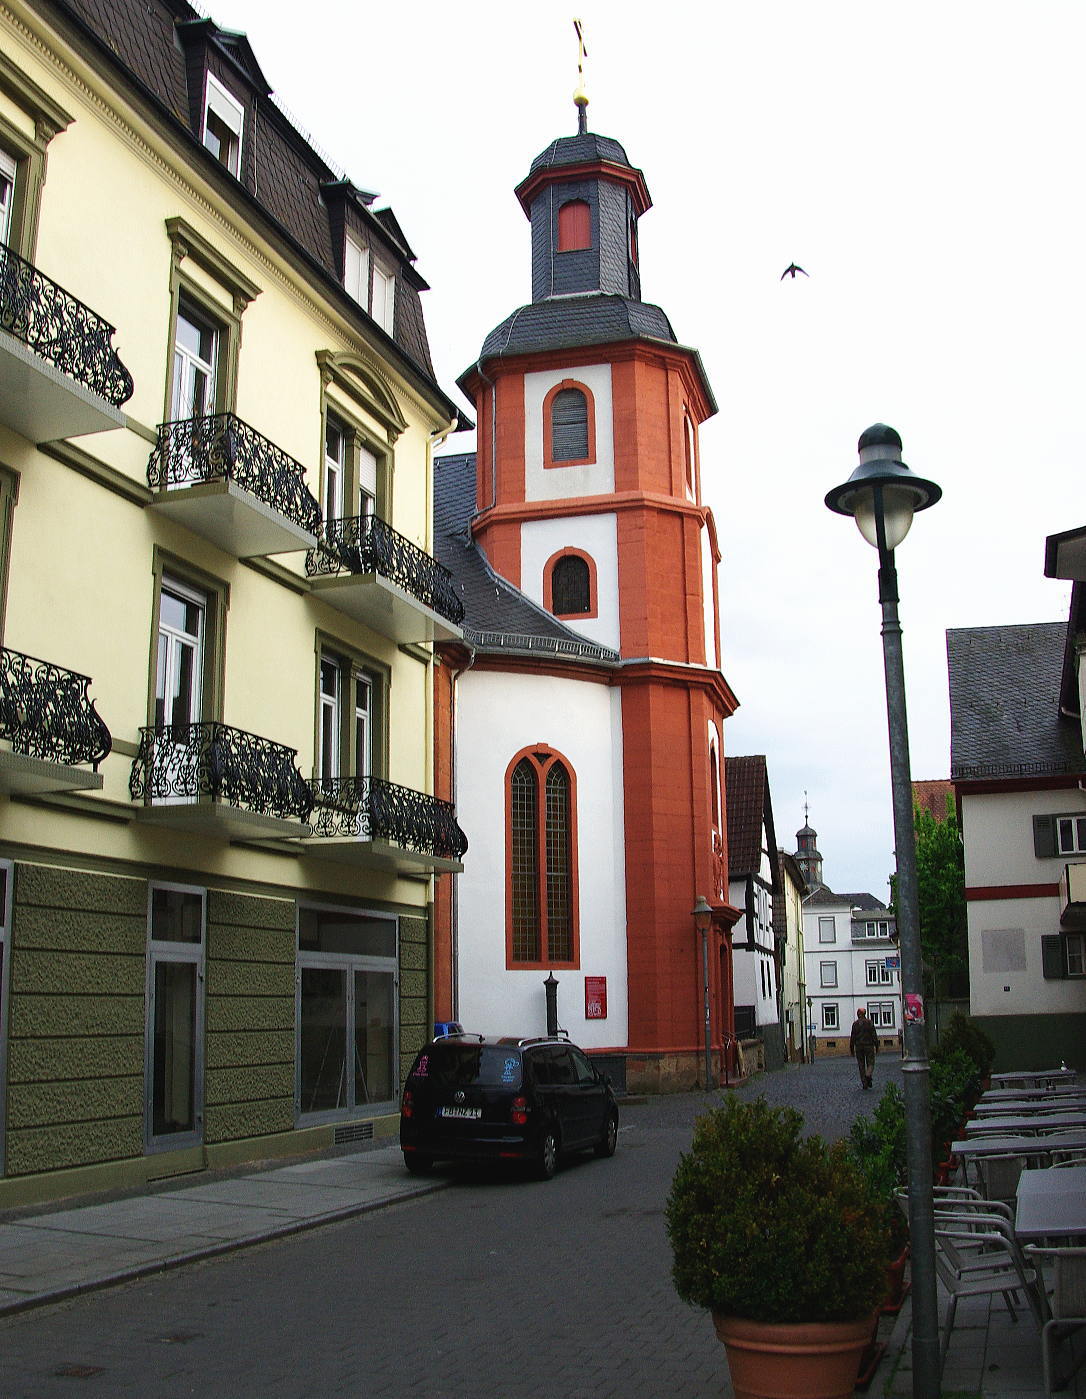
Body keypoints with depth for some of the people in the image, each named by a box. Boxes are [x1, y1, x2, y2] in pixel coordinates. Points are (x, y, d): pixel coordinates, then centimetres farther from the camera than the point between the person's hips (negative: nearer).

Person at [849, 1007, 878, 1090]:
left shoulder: (855, 1024, 1)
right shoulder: (869, 1022, -1)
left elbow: (852, 1037, 1)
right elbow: (874, 1035, -3)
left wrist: (851, 1049, 7)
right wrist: (877, 1046, 2)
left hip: (859, 1046, 1)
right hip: (869, 1046, -1)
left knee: (861, 1065, 7)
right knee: (870, 1064, 5)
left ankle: (864, 1084, 4)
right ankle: (868, 1075, -26)